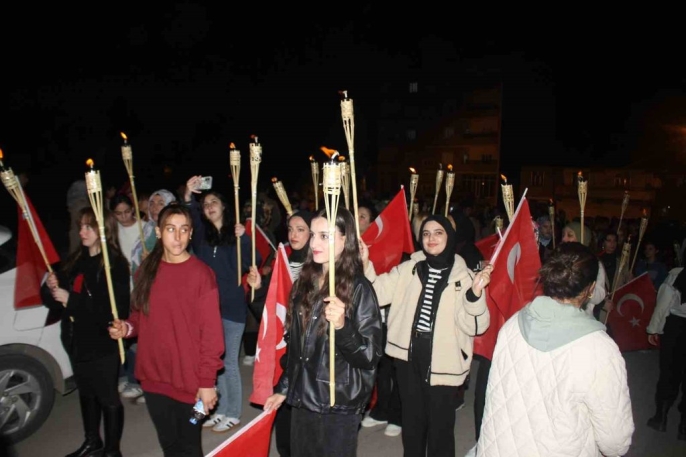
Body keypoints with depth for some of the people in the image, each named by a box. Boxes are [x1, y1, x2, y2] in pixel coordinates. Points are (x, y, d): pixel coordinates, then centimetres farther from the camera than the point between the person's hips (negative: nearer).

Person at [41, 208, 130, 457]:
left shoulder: (115, 265, -16)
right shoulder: (74, 260, 6)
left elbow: (115, 309, -25)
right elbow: (54, 299, 11)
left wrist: (71, 300, -24)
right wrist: (51, 288, -11)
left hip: (103, 344, -7)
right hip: (77, 341, 7)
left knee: (108, 397, 8)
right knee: (86, 393, 22)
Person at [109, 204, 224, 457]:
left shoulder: (201, 273, -14)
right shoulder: (147, 270, 2)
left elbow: (211, 332, -13)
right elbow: (139, 315, 14)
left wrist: (207, 380, -13)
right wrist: (127, 327, -8)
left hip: (189, 380, -4)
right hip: (154, 377, 5)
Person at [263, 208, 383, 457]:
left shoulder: (359, 289, -15)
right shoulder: (305, 282, 3)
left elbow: (370, 357, -17)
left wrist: (342, 326, -33)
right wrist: (283, 388, 16)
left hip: (338, 406, -5)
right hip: (301, 399, 6)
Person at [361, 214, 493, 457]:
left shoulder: (463, 275, -4)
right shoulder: (408, 269, 1)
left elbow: (474, 326, -10)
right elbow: (379, 292, -9)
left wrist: (475, 293, -26)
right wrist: (364, 265, -22)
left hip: (443, 364, -2)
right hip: (409, 358, 3)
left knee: (440, 428, 10)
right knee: (412, 423, 20)